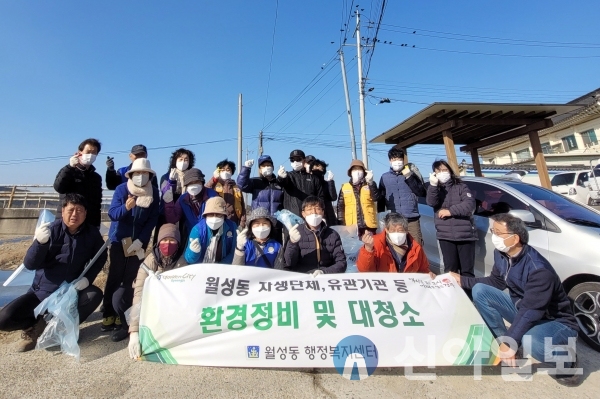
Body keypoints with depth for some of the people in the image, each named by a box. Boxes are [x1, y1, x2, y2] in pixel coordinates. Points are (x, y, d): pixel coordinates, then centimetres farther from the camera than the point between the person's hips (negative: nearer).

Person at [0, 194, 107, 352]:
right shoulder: (51, 230, -13)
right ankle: (39, 324, 12)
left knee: (95, 294, -28)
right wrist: (40, 242, -36)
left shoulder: (92, 233, -9)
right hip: (43, 292, 0)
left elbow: (101, 257, 3)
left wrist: (87, 278, -13)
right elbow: (30, 264, -17)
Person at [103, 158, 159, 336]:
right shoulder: (121, 189, -7)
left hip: (139, 242, 1)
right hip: (119, 239, -1)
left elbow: (153, 219, -6)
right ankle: (108, 314, 15)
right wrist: (126, 207, -35)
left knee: (130, 279, 6)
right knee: (115, 277, 3)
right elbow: (112, 213, -14)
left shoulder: (154, 192, -5)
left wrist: (140, 240, -14)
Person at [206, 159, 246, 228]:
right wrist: (214, 178, -21)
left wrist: (242, 225, 2)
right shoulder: (214, 186, 6)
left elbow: (242, 208, 10)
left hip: (233, 223, 2)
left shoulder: (237, 188, 13)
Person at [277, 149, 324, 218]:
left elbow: (320, 197, 10)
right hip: (292, 216, -1)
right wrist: (281, 177, -39)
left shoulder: (313, 177, 13)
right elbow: (284, 182, -14)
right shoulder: (288, 176, 10)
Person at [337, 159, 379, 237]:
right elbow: (340, 206, 8)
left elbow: (375, 198, -10)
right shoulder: (344, 187, 7)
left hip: (368, 224, 0)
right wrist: (341, 224, 2)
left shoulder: (370, 185, 8)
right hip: (351, 226, 0)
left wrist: (371, 182, -20)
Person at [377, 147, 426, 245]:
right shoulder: (384, 177, 6)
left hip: (412, 219, 0)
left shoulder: (410, 174, 8)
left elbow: (422, 193, -2)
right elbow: (381, 199, 8)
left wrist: (409, 177, -8)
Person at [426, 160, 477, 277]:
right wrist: (433, 185, -21)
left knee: (467, 270, 3)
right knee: (450, 269, 5)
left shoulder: (461, 187, 7)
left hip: (465, 234, -1)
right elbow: (431, 203, -10)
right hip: (445, 235, 1)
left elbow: (470, 204, -9)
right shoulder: (435, 189, 13)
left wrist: (450, 211, -12)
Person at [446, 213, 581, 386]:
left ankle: (566, 361, -1)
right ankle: (505, 346, 0)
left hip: (556, 321, -7)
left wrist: (509, 341, -33)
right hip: (522, 308, 7)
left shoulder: (539, 270, -32)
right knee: (480, 290, -12)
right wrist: (463, 280, 2)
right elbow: (496, 282, 7)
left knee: (531, 340, -39)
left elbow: (530, 313, -33)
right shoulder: (501, 254, -9)